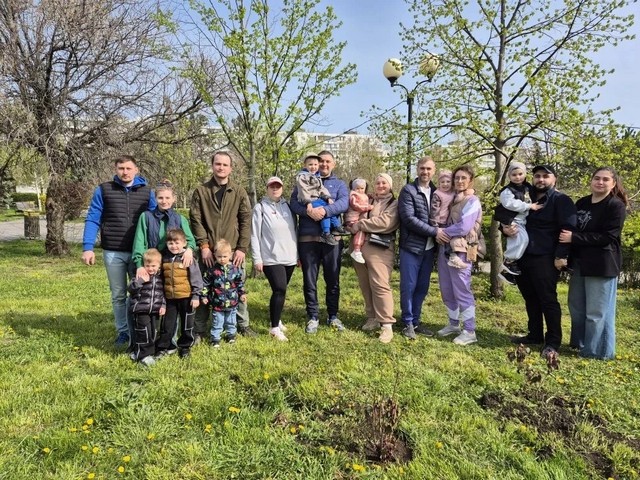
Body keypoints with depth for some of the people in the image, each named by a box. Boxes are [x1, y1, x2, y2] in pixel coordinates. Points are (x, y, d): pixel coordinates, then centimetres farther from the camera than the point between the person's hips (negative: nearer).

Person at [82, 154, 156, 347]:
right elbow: (92, 220, 0)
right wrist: (88, 247, -9)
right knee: (118, 295, 11)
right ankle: (122, 331, 26)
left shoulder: (147, 192, 4)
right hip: (113, 252, 0)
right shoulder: (103, 190, 1)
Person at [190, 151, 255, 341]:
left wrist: (242, 248, -6)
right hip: (208, 251, 0)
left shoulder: (239, 191, 6)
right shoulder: (201, 191, 5)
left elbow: (246, 220, 1)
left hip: (233, 250, 0)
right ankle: (200, 329, 19)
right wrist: (204, 246, -9)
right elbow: (195, 220, 0)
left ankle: (243, 324, 25)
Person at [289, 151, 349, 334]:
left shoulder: (339, 184, 13)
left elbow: (344, 203, -7)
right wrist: (308, 211, -23)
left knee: (333, 279, 8)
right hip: (308, 238, 0)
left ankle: (333, 316, 22)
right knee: (309, 279, 4)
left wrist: (325, 210, -24)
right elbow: (294, 203, -3)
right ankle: (312, 317, 16)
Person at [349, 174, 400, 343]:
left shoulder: (394, 203, 4)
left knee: (380, 285, -12)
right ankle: (372, 318, 22)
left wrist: (360, 225, -9)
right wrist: (354, 224, 0)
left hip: (380, 248, -6)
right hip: (360, 247, 6)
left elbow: (384, 222, -12)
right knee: (366, 286, 9)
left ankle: (386, 325, -9)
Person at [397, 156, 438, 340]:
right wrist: (434, 231, -16)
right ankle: (407, 323, 13)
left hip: (429, 247, 5)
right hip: (411, 246, -5)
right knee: (409, 286, 0)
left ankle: (416, 321, 23)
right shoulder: (408, 190, -6)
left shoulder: (436, 192, 12)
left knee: (422, 287, 11)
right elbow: (409, 218, -16)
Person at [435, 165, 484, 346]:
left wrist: (442, 232, -6)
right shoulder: (452, 199, 17)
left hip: (460, 251, -8)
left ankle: (469, 331, 4)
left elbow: (463, 228, -17)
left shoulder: (472, 201, -7)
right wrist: (439, 233, -2)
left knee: (462, 291, -5)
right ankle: (453, 324, 27)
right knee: (447, 290, 13)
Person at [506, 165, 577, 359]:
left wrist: (561, 255, -20)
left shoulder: (561, 200, -2)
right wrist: (505, 229, 1)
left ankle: (553, 342, 5)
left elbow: (568, 230, -11)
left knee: (548, 300, -4)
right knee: (531, 299, 14)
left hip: (545, 259, -7)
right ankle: (535, 335, 26)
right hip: (523, 257, 7)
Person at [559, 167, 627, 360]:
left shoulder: (616, 206, -9)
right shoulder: (582, 203, 11)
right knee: (576, 307, 16)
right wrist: (566, 234, -2)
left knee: (597, 311, -1)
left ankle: (598, 351, 12)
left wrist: (573, 238, -21)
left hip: (602, 265, -7)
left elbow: (607, 237, -18)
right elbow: (572, 228, 20)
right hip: (579, 263, 7)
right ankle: (579, 342, 31)